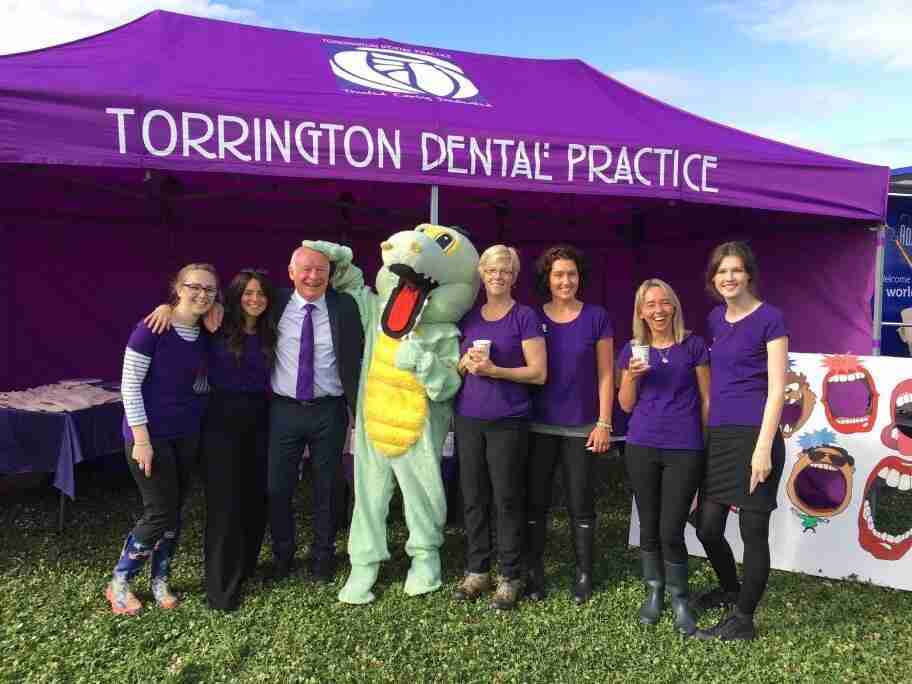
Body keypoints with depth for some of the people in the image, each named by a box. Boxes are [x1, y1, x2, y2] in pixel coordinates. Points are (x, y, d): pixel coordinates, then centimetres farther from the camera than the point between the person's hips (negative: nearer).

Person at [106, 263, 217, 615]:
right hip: (151, 434, -6)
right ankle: (118, 583, 20)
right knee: (160, 512, -1)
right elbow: (129, 384, -15)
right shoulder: (152, 329, -17)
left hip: (186, 434, 6)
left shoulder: (204, 335, 2)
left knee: (174, 511, 12)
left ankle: (160, 580, 30)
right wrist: (141, 438, -17)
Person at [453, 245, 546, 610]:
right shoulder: (469, 317, 11)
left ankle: (510, 578, 13)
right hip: (468, 418, 4)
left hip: (508, 422, -4)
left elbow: (538, 373, -8)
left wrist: (493, 369, -17)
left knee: (506, 499, 1)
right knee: (473, 497, 9)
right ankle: (476, 572, 22)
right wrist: (466, 362, -5)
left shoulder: (525, 316, -3)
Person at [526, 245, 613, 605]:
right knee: (535, 501, 7)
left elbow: (605, 375, 1)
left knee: (581, 504, 6)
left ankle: (584, 574, 20)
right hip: (539, 425, 1)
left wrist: (604, 423, -5)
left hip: (581, 427, -1)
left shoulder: (596, 317, 0)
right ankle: (533, 572, 20)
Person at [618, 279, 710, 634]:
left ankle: (680, 600, 17)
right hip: (642, 448, 3)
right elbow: (626, 405, 9)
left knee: (671, 530, -4)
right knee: (649, 526, 10)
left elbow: (706, 399, 5)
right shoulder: (633, 349, 6)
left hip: (685, 449, -2)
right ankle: (653, 592, 28)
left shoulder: (693, 345, 0)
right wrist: (631, 376, -9)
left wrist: (709, 443, 4)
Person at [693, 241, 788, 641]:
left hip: (755, 434, -7)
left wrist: (764, 447, -16)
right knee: (707, 526, 11)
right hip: (719, 435, 7)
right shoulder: (715, 319, 13)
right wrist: (706, 433, 15)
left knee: (753, 530, 3)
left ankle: (743, 620, 17)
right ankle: (730, 590, 38)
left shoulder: (769, 319, -6)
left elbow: (776, 389, -10)